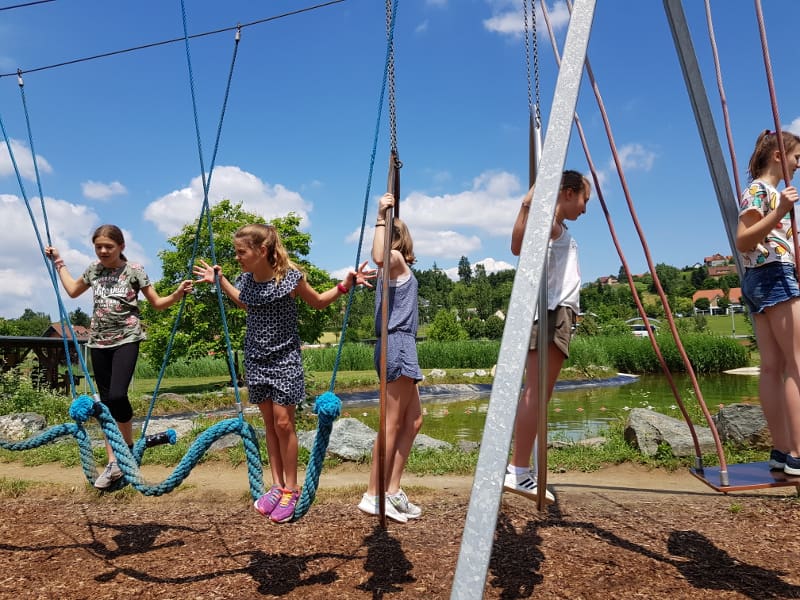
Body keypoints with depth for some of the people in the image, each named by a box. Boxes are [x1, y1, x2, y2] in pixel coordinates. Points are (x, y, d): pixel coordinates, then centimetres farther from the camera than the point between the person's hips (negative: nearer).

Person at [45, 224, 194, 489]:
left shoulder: (134, 270, -4)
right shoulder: (94, 270, 8)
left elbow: (157, 303, 0)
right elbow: (73, 290, 28)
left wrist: (178, 294, -17)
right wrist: (58, 262, 28)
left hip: (126, 339, -5)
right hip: (99, 342, 5)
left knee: (117, 396, -21)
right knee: (106, 402, 5)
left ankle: (129, 447, 5)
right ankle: (113, 463, 12)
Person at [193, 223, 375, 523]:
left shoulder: (289, 277, -16)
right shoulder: (246, 279, -2)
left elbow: (318, 302, 0)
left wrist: (344, 285, -15)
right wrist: (220, 281, 20)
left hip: (284, 358, -5)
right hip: (256, 358, 5)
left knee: (283, 421, -4)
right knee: (269, 422, 10)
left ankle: (291, 488, 12)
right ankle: (277, 485, 21)